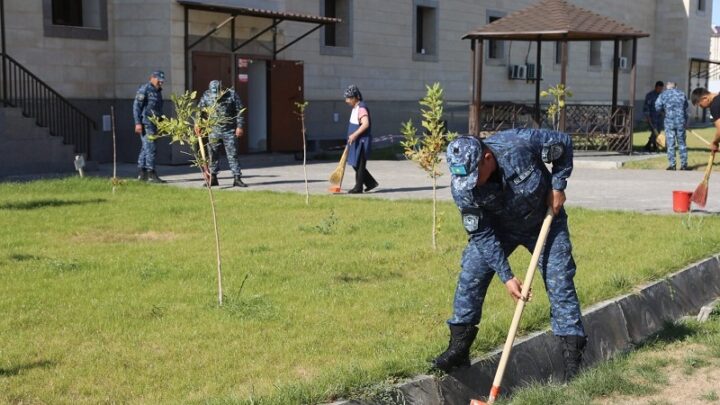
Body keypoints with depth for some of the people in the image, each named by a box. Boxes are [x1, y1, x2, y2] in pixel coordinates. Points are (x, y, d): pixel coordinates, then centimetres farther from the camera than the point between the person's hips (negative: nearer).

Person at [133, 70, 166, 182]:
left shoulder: (158, 91, 20)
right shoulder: (144, 89, -7)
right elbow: (136, 106, -12)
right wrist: (138, 123, -18)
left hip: (154, 124, 9)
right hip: (146, 124, -9)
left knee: (146, 148, 11)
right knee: (151, 148, -11)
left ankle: (141, 174, 16)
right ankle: (151, 174, -10)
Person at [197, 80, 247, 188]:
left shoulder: (232, 95, -9)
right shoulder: (207, 95, -3)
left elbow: (239, 111, -4)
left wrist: (239, 126, -8)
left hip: (229, 131, -2)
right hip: (214, 130, 2)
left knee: (232, 154, -1)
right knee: (213, 154, 7)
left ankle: (237, 178, 1)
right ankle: (213, 178, 17)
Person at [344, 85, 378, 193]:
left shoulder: (361, 108, -18)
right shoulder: (355, 108, 14)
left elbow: (366, 124, -31)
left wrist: (355, 135, -31)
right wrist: (351, 137, 25)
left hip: (362, 141, -10)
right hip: (355, 141, 10)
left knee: (359, 164, -3)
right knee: (355, 164, 13)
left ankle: (358, 187, 5)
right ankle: (371, 182, 21)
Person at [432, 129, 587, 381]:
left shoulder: (519, 144, -35)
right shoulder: (461, 188, -27)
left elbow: (564, 142, -16)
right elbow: (482, 235, -20)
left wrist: (558, 185, -19)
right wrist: (506, 276, -23)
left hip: (544, 221, -1)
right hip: (498, 227, 1)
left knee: (560, 283, -6)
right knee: (470, 277, -10)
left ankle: (573, 358, 1)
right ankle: (458, 348, 3)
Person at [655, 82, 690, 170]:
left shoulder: (663, 95, 0)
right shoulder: (682, 94, 7)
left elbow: (658, 107, -9)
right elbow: (686, 109, 15)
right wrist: (686, 122, 25)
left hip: (669, 122, -2)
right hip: (681, 122, 2)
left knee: (670, 144, 2)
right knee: (682, 144, 9)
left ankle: (672, 165, 1)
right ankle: (684, 165, 10)